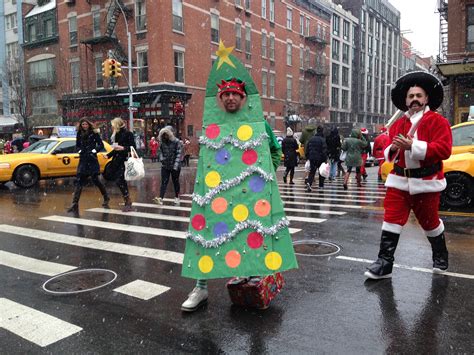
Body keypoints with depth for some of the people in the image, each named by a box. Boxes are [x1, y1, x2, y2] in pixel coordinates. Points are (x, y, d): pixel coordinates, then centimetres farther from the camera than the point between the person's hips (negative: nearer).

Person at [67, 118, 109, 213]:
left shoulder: (94, 133, -2)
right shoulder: (79, 134, 9)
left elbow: (101, 145, -1)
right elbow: (77, 146, 17)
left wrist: (94, 150, -14)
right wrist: (80, 151, -2)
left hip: (92, 160, -4)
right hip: (83, 160, 4)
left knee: (95, 179, -2)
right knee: (79, 181, -3)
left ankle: (106, 197, 21)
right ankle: (75, 204, -5)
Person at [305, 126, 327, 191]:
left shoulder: (311, 139, 6)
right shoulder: (322, 140, -11)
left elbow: (307, 149, 11)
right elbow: (324, 150, -15)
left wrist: (307, 157, 18)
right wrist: (325, 159, -11)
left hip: (312, 158, 4)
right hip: (320, 158, -3)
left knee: (312, 171, 4)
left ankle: (309, 183, -19)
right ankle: (321, 185, 21)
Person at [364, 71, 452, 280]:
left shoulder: (438, 121, -6)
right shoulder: (398, 124, 10)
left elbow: (444, 149, -19)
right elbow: (388, 154, 15)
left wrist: (413, 145, -26)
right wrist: (393, 149, -10)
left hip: (426, 182, -4)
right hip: (399, 180, 4)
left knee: (429, 222, 12)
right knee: (391, 220, -3)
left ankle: (440, 256, 38)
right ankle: (384, 263, 0)